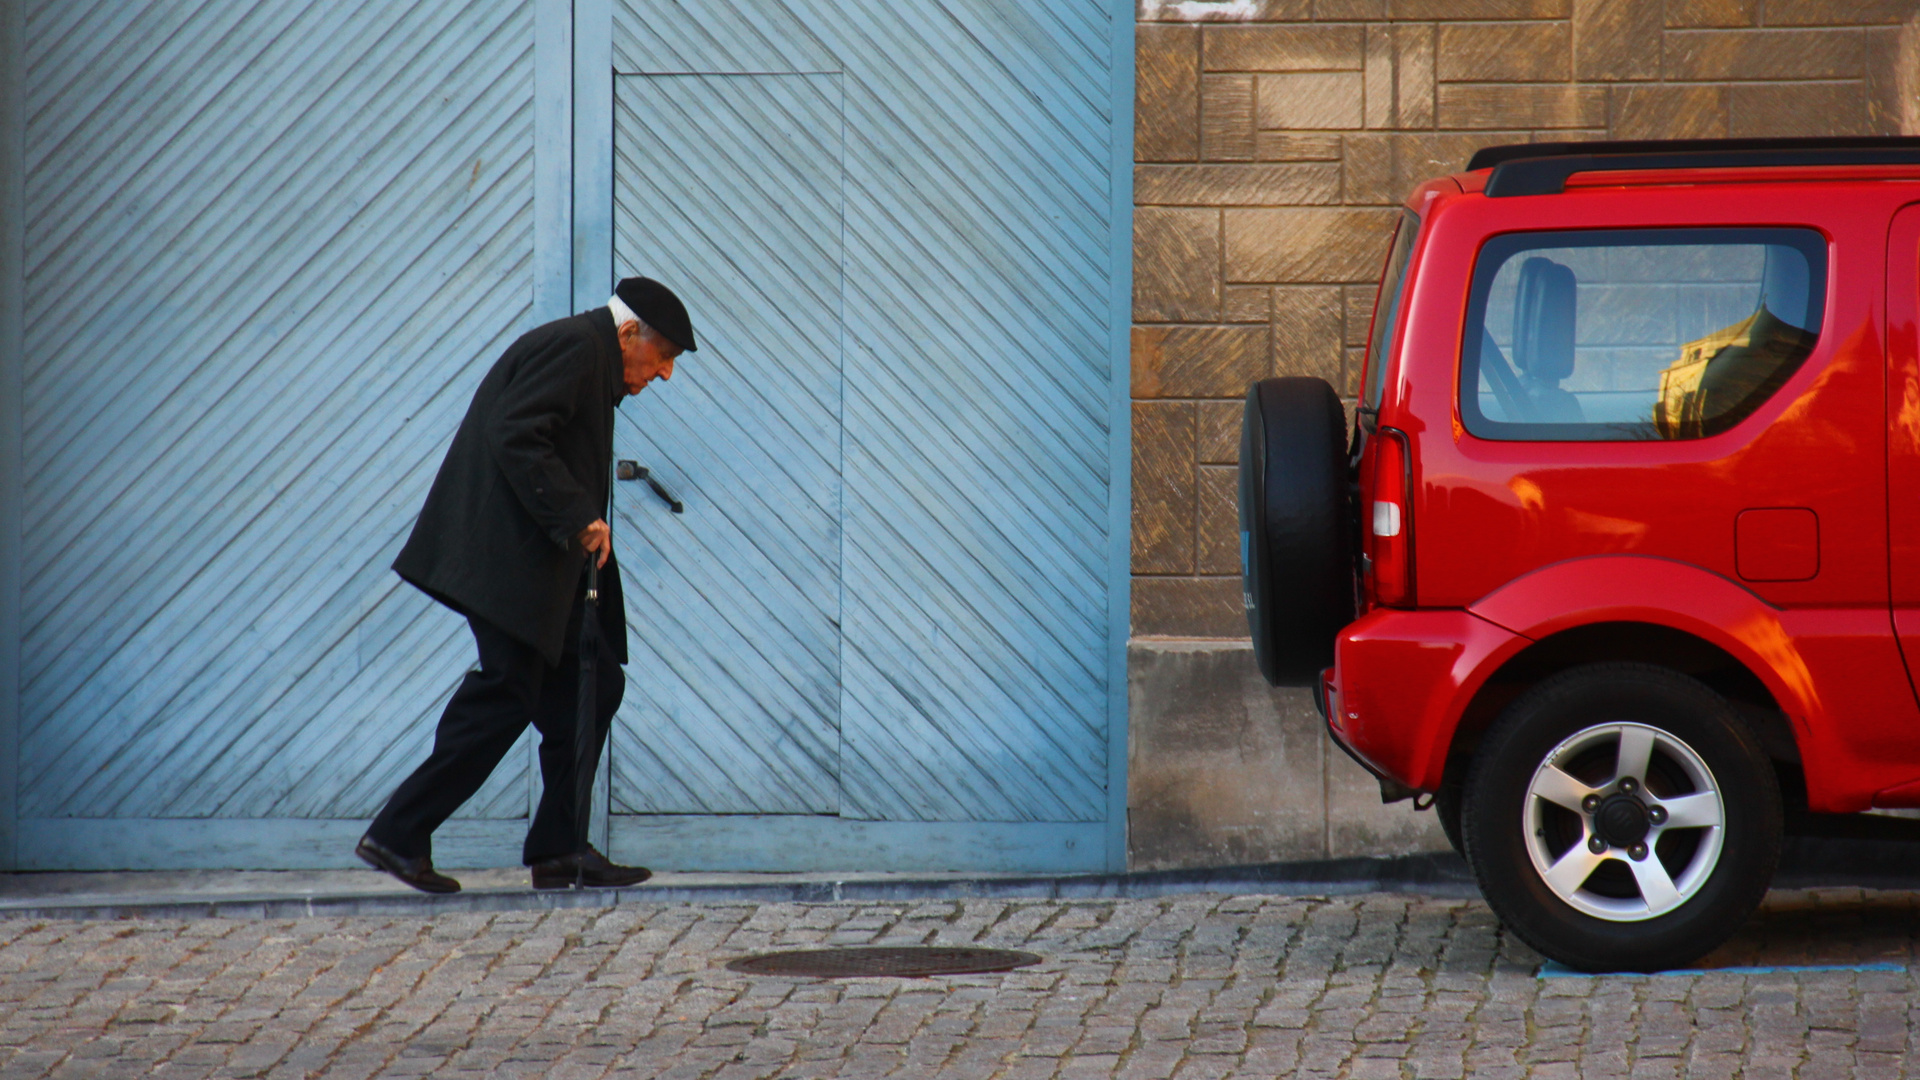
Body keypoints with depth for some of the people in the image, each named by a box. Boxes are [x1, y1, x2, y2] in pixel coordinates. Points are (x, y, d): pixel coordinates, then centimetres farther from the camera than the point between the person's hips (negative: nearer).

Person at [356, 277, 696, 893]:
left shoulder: (587, 358, 23)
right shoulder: (573, 346, -10)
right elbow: (515, 437, -22)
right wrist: (578, 517, -22)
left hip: (531, 561, 11)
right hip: (507, 560, -11)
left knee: (592, 685, 9)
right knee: (504, 696, -11)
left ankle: (558, 848, 10)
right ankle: (398, 836, -7)